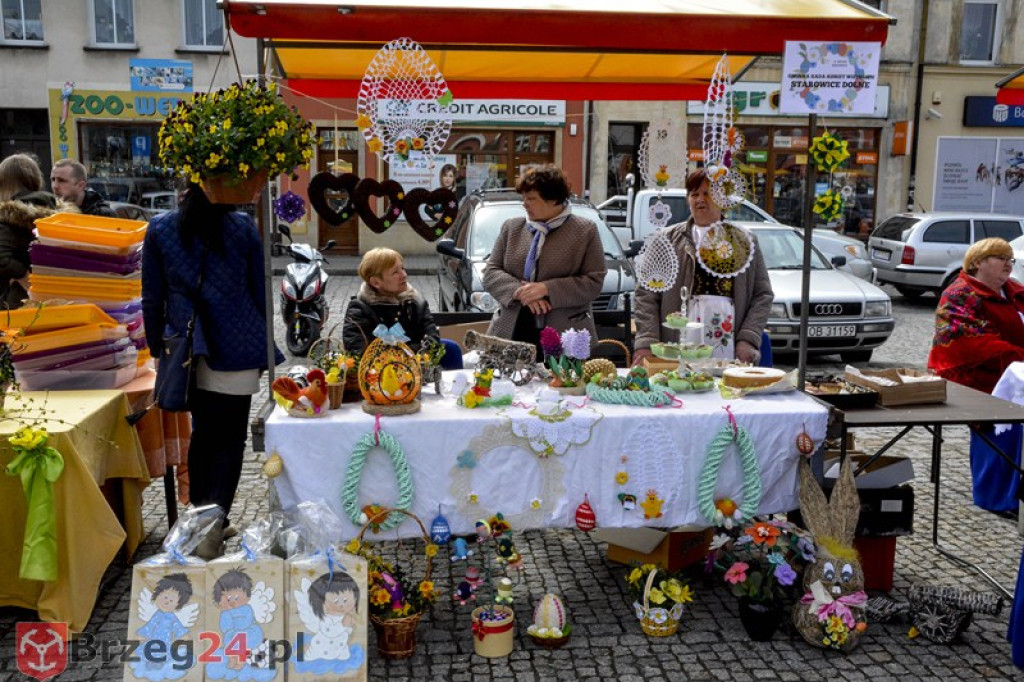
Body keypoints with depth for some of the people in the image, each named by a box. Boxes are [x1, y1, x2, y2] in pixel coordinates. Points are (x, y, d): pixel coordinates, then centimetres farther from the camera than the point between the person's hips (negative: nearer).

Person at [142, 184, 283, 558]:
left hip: (186, 347, 2)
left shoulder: (159, 229, 3)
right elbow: (260, 293, 2)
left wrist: (157, 349, 13)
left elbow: (152, 299, 4)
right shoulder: (243, 227, -1)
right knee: (231, 438, 4)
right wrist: (262, 345, 13)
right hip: (237, 347, -2)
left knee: (203, 432, 18)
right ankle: (213, 522, -12)